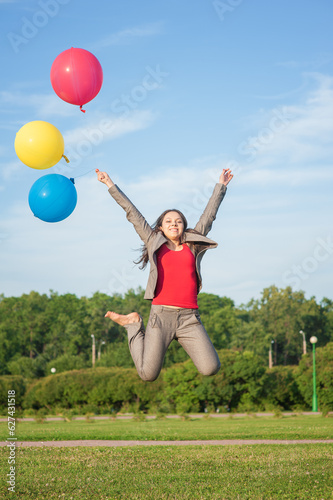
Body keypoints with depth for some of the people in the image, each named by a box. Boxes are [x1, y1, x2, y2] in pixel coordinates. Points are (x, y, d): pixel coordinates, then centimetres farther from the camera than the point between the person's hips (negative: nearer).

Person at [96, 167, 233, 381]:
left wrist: (221, 186, 33)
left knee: (210, 369, -13)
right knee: (148, 374, -7)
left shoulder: (193, 245, 16)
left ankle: (183, 339, 19)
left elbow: (209, 215, 25)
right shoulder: (155, 243, 13)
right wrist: (111, 185, 19)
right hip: (161, 314, -1)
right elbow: (133, 213, 15)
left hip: (189, 317, 1)